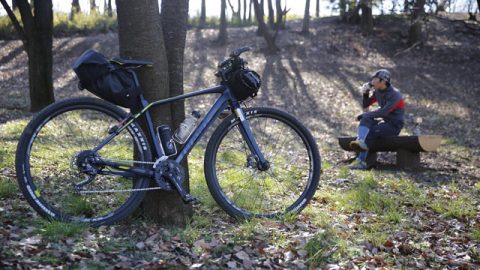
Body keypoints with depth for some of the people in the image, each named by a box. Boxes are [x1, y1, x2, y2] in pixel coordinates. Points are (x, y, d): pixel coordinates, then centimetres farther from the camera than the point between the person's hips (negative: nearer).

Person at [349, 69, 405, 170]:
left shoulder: (394, 94, -20)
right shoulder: (377, 92, 5)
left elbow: (383, 112, -31)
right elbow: (366, 106, 10)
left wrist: (365, 114, -28)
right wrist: (365, 93, -7)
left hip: (394, 125, -7)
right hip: (384, 121, 7)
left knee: (371, 132, -30)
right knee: (366, 119, -22)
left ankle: (361, 160, -24)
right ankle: (360, 141, -41)